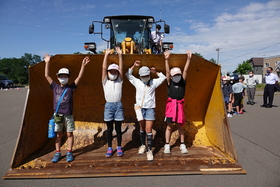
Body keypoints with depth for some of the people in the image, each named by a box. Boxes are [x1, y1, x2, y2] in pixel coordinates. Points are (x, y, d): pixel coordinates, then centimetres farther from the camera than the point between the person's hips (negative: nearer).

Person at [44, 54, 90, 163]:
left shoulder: (71, 87, 1)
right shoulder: (55, 87, 5)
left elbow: (79, 77, -7)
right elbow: (47, 76, 5)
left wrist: (83, 65, -15)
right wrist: (47, 63, 0)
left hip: (68, 114, -1)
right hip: (57, 114, 1)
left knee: (69, 134, 6)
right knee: (58, 134, 9)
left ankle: (69, 153, 17)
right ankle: (57, 153, 19)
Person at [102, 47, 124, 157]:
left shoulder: (119, 81, 12)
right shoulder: (105, 81, 9)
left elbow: (121, 68, 4)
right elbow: (104, 68, 2)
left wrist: (120, 55, -1)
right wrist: (106, 55, -3)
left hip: (118, 105, 0)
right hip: (108, 105, 0)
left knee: (118, 128, 6)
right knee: (109, 128, 6)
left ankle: (119, 148, 16)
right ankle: (109, 148, 15)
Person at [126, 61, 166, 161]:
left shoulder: (153, 82, 6)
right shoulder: (137, 82, 7)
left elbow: (163, 77, 14)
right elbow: (128, 75, 13)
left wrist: (156, 72, 2)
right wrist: (134, 66, 4)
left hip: (150, 109, -2)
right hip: (140, 108, 2)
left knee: (148, 130, -5)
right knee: (142, 128, 14)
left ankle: (149, 150, 0)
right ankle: (143, 145, 33)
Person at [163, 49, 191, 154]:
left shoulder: (183, 83, 8)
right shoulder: (169, 83, 3)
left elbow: (185, 71, 3)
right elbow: (167, 71, -5)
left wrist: (188, 58, -2)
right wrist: (166, 59, -12)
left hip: (180, 105, 2)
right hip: (171, 105, -2)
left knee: (180, 126, 10)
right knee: (169, 126, 1)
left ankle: (182, 145, 20)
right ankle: (167, 145, 10)